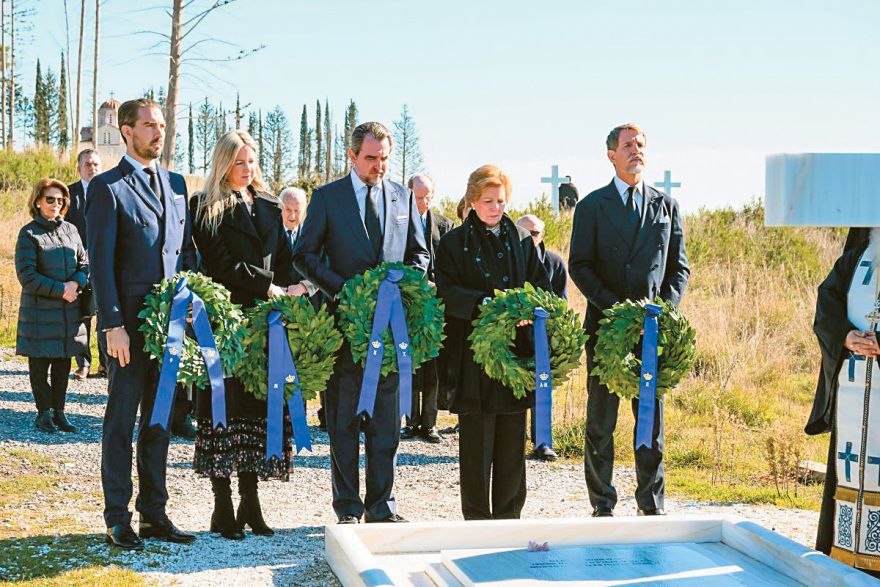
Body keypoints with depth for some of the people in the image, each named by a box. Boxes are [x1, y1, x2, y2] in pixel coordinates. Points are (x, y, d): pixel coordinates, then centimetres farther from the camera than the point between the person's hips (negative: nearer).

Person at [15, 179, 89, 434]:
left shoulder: (70, 230, 12)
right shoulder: (29, 233, -3)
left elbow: (85, 264, 14)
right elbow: (26, 274, -9)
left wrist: (75, 284, -8)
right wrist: (60, 290, -14)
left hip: (69, 308, 4)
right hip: (40, 310, -4)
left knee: (63, 363, 6)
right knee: (40, 364, 0)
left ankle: (59, 412, 15)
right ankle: (44, 413, 11)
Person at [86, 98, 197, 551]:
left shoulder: (176, 184, 14)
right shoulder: (108, 187, -5)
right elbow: (100, 261, -9)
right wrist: (113, 325, -15)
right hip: (130, 322, -6)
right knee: (121, 420, 1)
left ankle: (154, 514, 19)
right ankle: (117, 518, 10)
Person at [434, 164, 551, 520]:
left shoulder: (522, 240, 15)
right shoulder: (454, 242, 4)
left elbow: (541, 284, 11)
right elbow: (447, 291, -6)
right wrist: (483, 304, -23)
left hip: (516, 347, 3)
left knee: (513, 436, 6)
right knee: (476, 438, -2)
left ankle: (508, 514, 16)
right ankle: (476, 516, 8)